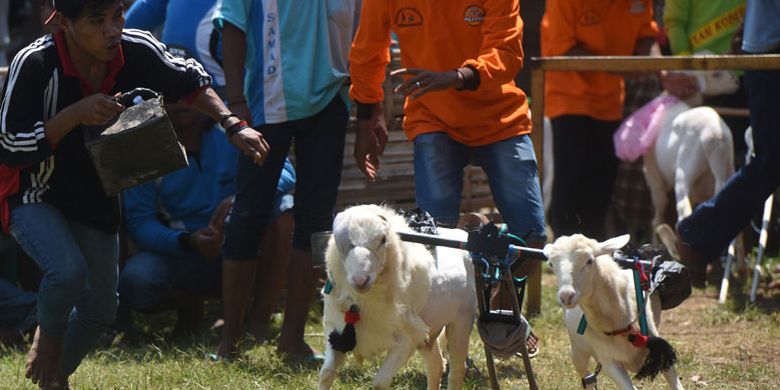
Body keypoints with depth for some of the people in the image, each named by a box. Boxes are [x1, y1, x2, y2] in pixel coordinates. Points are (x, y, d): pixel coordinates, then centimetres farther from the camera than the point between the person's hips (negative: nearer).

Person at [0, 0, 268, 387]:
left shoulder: (137, 51, -18)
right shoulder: (34, 64, -30)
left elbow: (190, 82, 2)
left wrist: (234, 127, -7)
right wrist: (76, 114, -38)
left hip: (95, 198, 5)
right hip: (33, 195, -5)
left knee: (100, 309, 10)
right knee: (69, 271, -31)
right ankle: (49, 337, 3)